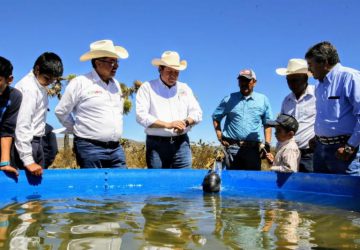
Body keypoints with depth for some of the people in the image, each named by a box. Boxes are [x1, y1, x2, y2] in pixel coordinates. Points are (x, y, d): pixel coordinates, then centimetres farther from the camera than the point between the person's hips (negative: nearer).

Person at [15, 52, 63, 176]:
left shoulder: (41, 85, 10)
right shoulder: (29, 88, -17)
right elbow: (22, 125, -23)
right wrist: (27, 160, -27)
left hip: (36, 141, 9)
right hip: (26, 142, -9)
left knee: (38, 178, 11)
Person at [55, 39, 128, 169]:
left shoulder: (115, 84, 12)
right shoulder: (80, 83, -7)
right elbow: (61, 111, -1)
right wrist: (78, 130, 6)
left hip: (116, 148, 6)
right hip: (90, 148, -6)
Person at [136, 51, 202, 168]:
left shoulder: (185, 88, 15)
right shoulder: (147, 87, 3)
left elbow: (197, 113, 11)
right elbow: (141, 116, -9)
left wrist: (185, 122, -11)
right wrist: (167, 125, -16)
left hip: (182, 143, 3)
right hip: (157, 144, -3)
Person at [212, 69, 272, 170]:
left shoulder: (263, 100, 10)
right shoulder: (229, 99, 8)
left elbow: (267, 124, 11)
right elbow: (216, 117, 14)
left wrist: (267, 144, 4)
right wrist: (219, 136, 3)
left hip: (253, 147, 1)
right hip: (232, 146, 0)